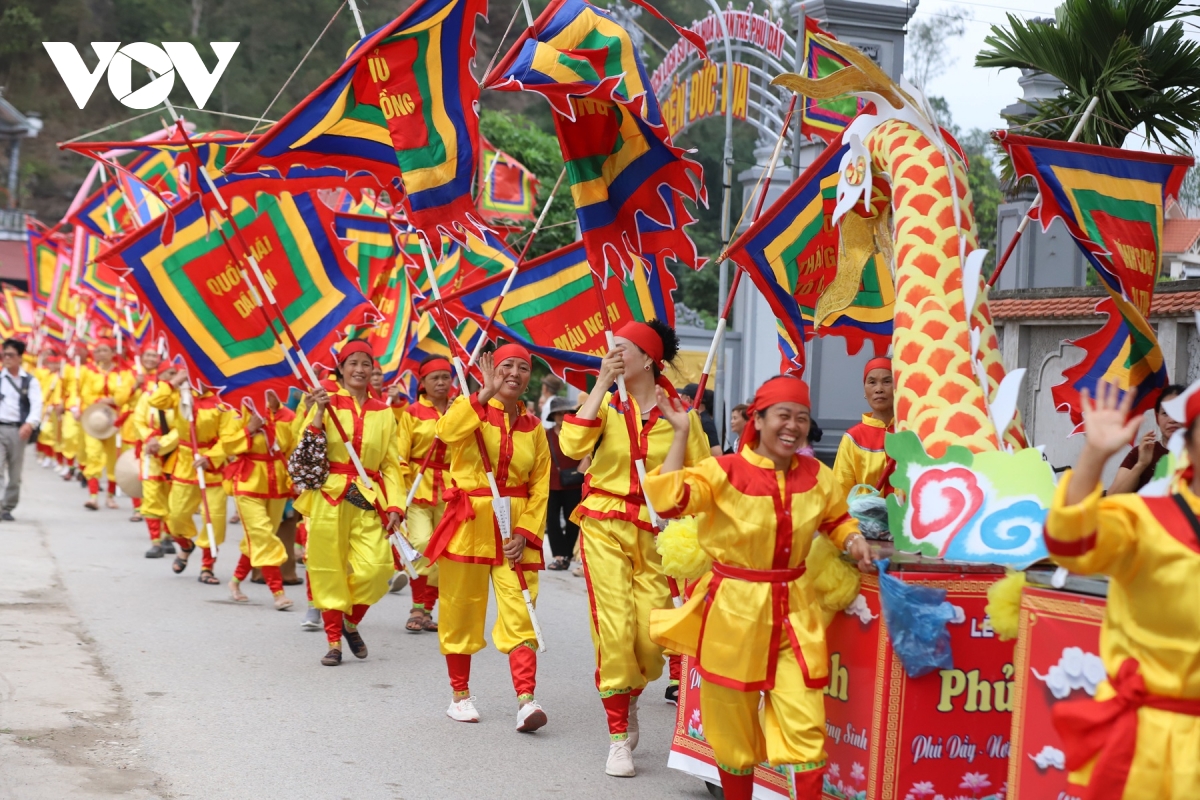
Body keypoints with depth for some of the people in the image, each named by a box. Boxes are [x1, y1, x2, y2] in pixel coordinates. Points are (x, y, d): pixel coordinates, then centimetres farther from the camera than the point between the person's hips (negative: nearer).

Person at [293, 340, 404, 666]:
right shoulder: (326, 402, 3)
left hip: (369, 500, 2)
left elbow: (391, 464, 9)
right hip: (329, 498, -1)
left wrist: (394, 505, -1)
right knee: (329, 571, 1)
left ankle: (351, 623, 17)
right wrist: (320, 413, -14)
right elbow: (306, 453, -4)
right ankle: (334, 641, 16)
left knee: (375, 568, -11)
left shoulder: (383, 412, 10)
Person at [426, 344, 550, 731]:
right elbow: (447, 431, -24)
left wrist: (525, 532, -6)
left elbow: (540, 487, 7)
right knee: (461, 610, 6)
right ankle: (460, 694, 20)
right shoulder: (471, 409, 1)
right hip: (470, 522, -2)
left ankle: (526, 700, -14)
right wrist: (486, 392, -25)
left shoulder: (533, 428, 10)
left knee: (519, 612, -7)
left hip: (517, 530, 2)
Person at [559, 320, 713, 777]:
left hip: (654, 535, 0)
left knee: (651, 634, -4)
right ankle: (618, 737, 4)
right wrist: (601, 385, -15)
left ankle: (630, 700, 30)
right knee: (614, 628, -8)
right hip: (604, 528, 0)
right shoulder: (606, 406, 3)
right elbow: (572, 447, -16)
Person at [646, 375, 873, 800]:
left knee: (805, 724, -2)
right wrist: (681, 433, -22)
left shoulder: (817, 476, 2)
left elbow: (837, 519, 22)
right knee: (734, 727, 12)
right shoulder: (724, 472, -11)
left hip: (794, 613, 3)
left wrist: (853, 541, 1)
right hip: (733, 611, -3)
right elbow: (667, 498, -26)